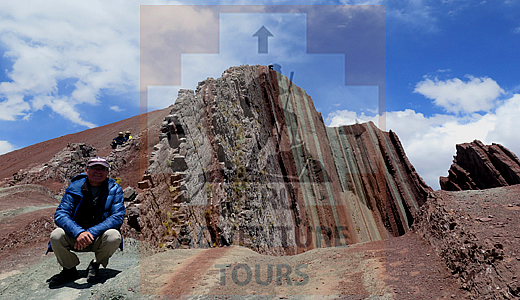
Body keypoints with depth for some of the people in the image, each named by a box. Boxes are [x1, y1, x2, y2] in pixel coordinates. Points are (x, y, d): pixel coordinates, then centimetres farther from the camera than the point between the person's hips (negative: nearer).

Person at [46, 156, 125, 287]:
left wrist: (92, 232, -29)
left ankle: (95, 266, 1)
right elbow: (60, 214, -12)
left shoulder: (114, 189, -5)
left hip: (100, 236, -1)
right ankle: (70, 270, 4)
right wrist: (78, 232, -31)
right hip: (75, 236, 2)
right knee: (56, 236, -26)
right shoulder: (75, 187, -2)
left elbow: (118, 217, -15)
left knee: (114, 237, -33)